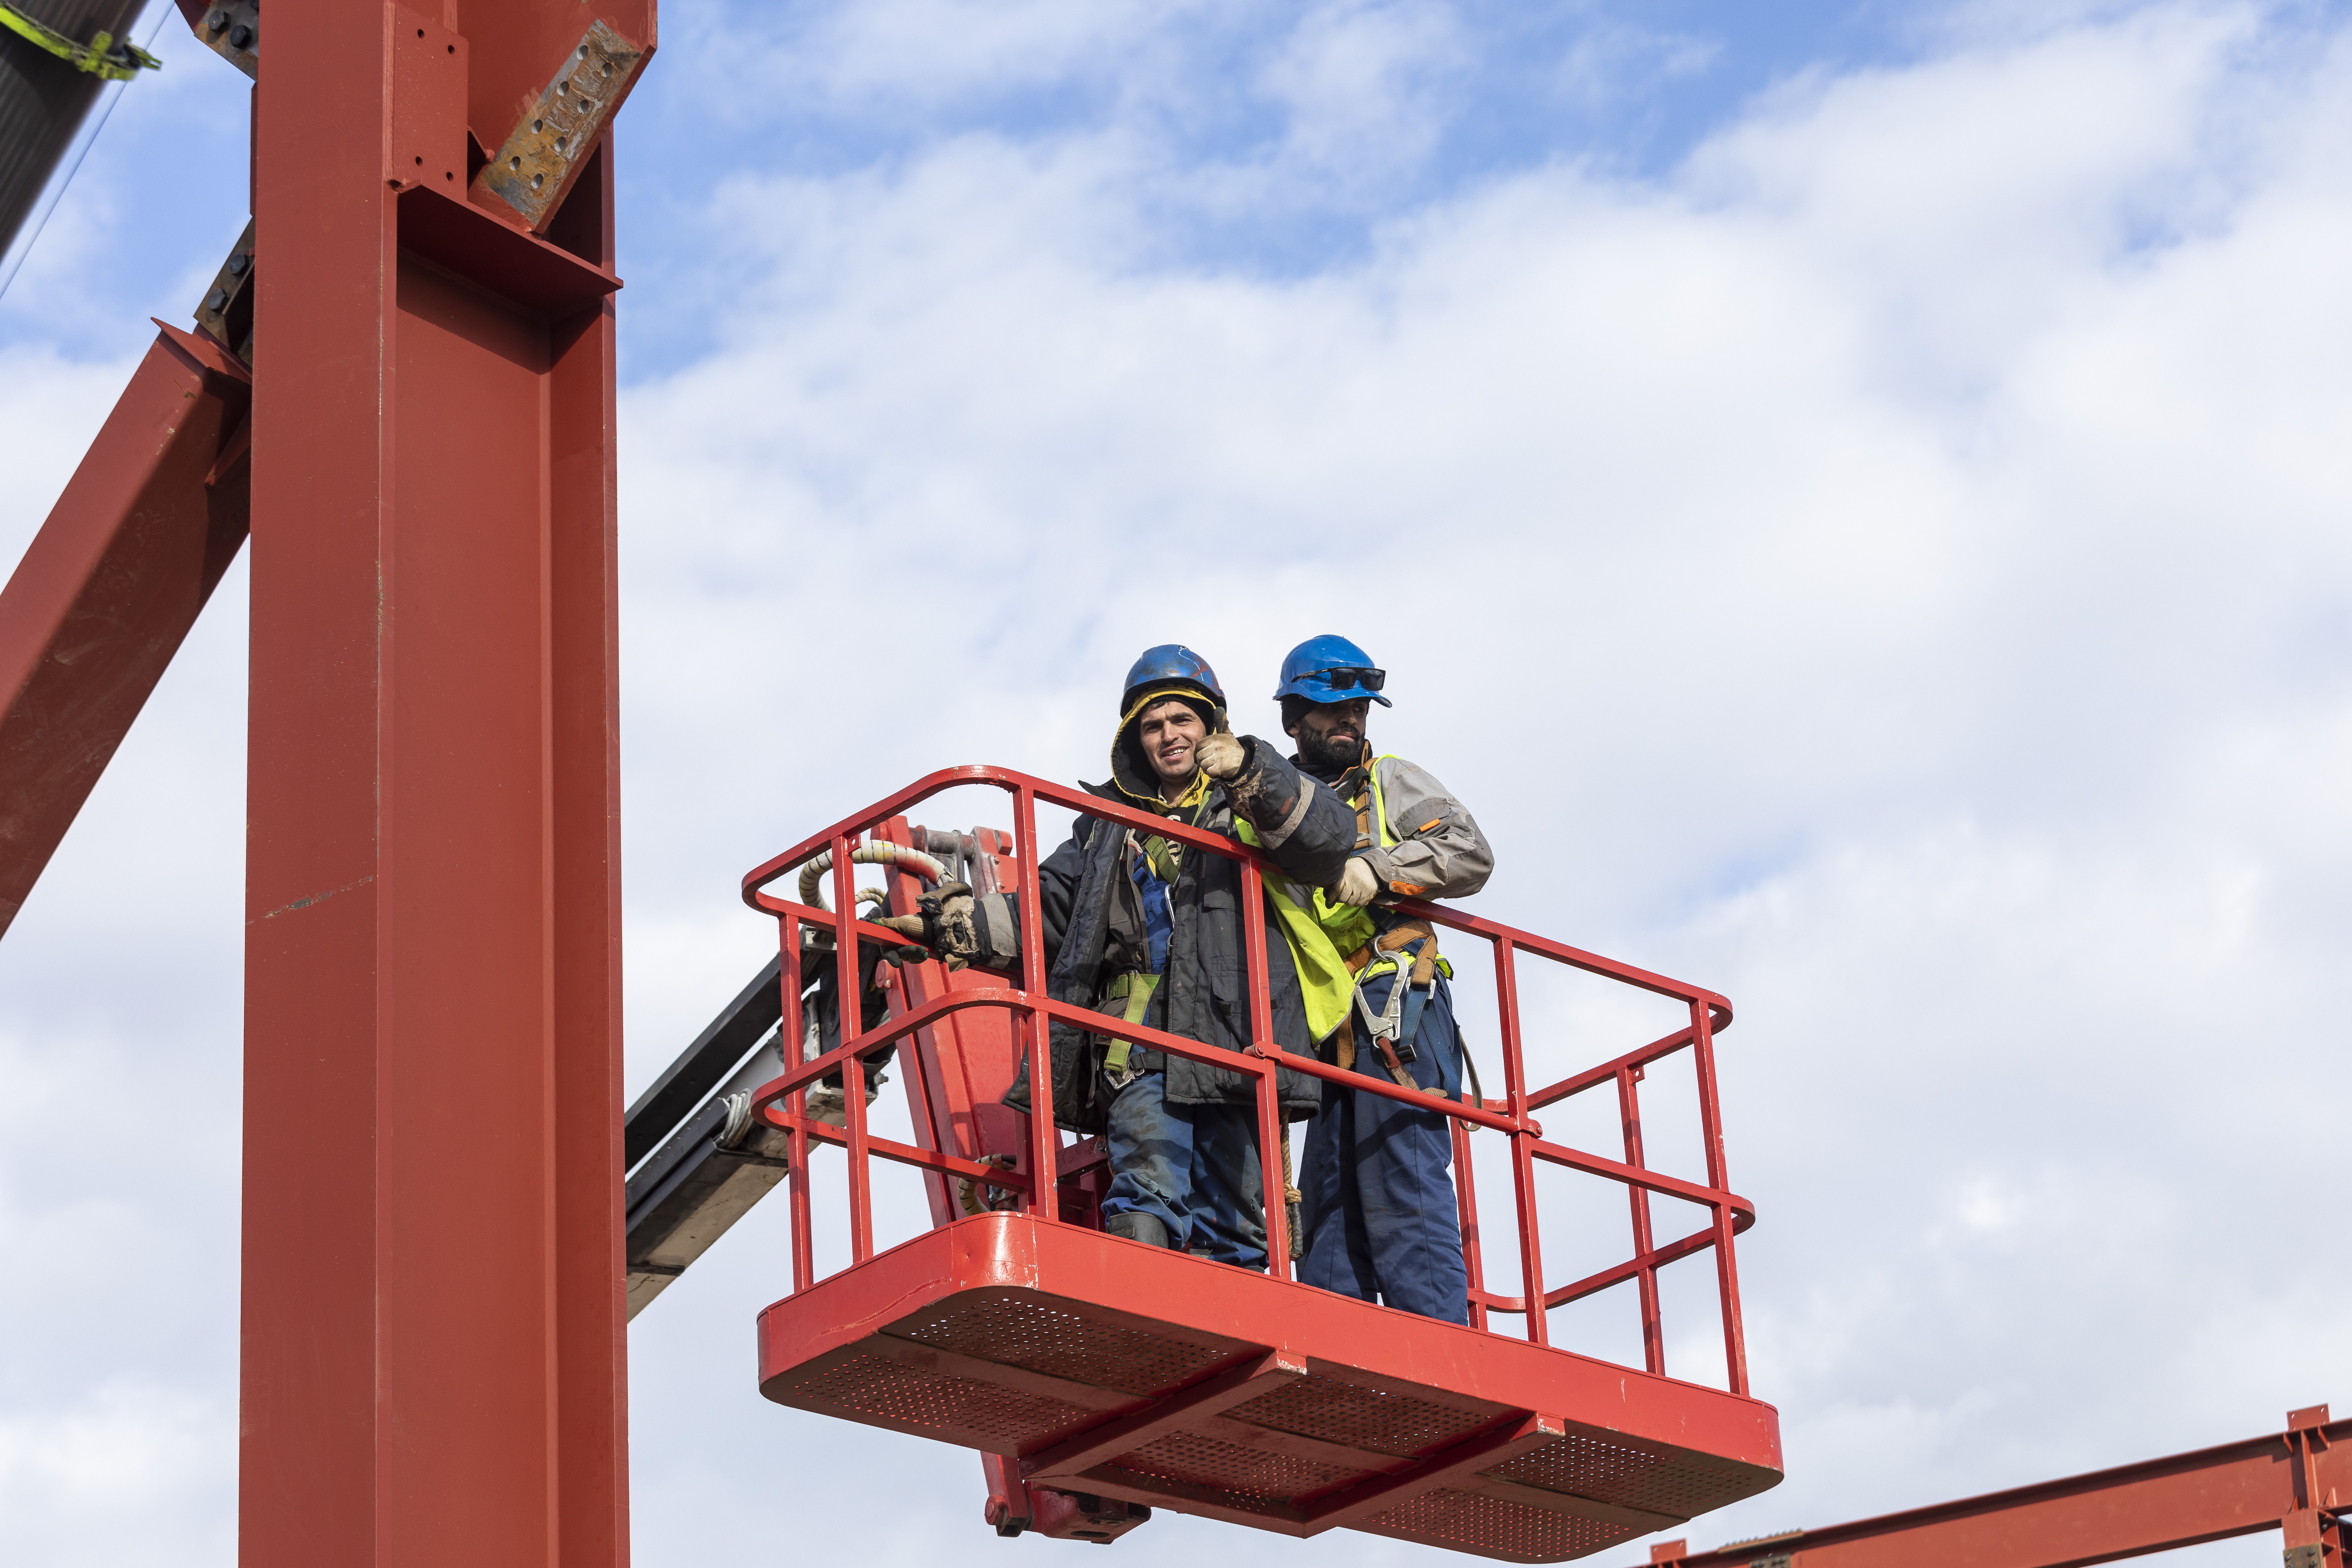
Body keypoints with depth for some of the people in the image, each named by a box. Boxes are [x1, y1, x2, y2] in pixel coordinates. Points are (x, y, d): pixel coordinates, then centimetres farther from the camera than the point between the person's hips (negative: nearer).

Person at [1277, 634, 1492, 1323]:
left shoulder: (1393, 782, 12)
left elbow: (1471, 854, -1)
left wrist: (1379, 869, -14)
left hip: (1394, 1006, -6)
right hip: (1327, 1026, 6)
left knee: (1401, 1188, -15)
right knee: (1328, 1201, 1)